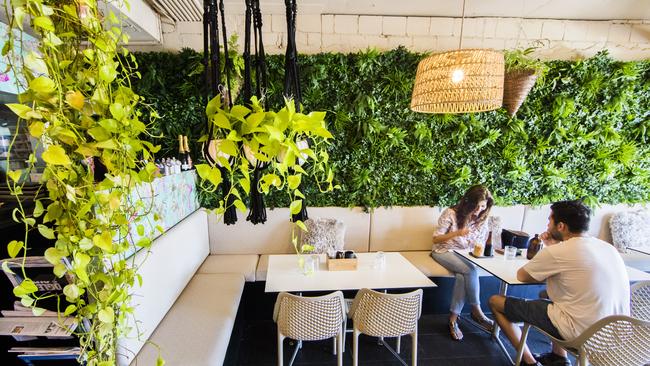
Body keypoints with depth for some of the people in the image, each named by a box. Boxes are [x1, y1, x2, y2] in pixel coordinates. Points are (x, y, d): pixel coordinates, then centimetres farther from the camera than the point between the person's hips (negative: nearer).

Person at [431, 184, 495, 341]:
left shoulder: (482, 219, 0)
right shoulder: (451, 213, -14)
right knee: (470, 270, -30)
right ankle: (476, 311, -9)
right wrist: (457, 233, -26)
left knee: (462, 277, -29)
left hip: (466, 255, 4)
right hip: (443, 252, -3)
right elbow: (436, 239, -12)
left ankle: (453, 319, -15)